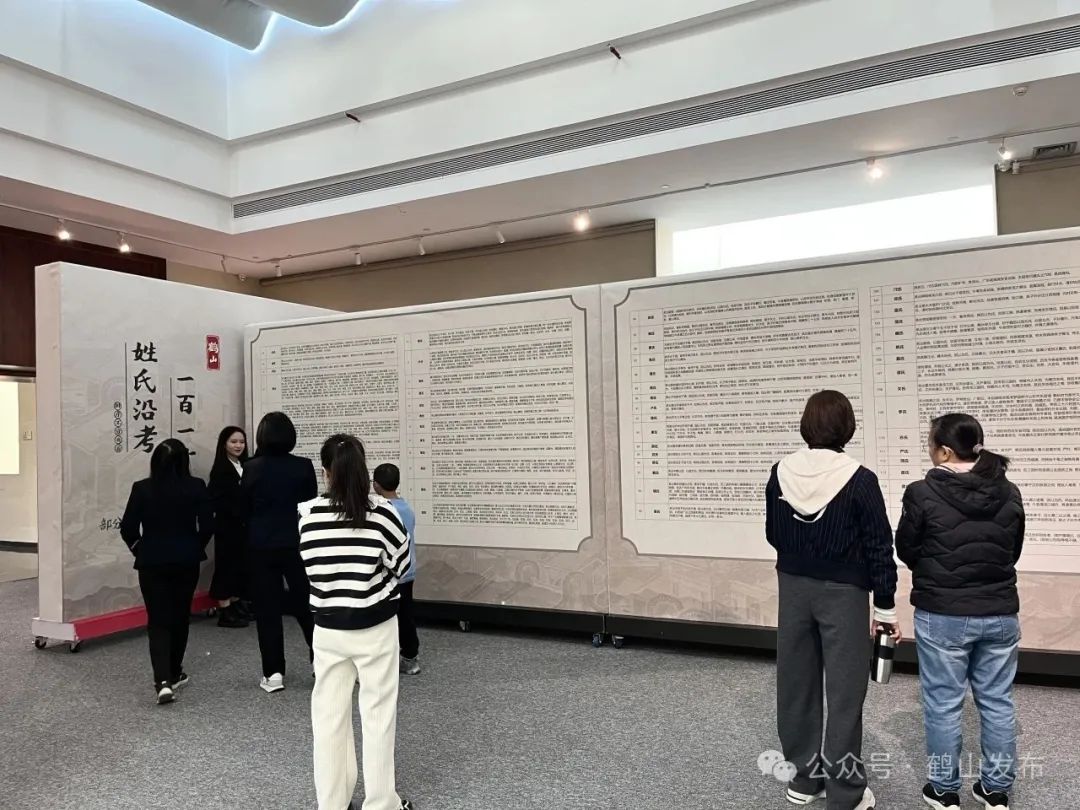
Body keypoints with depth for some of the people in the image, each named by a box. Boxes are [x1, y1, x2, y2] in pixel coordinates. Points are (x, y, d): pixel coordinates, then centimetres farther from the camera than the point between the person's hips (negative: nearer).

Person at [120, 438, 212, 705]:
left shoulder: (142, 488, -6)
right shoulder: (196, 487, -7)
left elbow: (128, 528, -5)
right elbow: (207, 525, -8)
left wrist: (140, 549, 13)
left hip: (152, 562, 0)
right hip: (186, 561, 1)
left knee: (158, 620, 3)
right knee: (179, 617, 17)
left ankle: (163, 681, -12)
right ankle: (173, 674, 29)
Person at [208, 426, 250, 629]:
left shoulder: (245, 466, 11)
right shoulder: (220, 469, -10)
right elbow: (217, 501, -16)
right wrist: (239, 516, -17)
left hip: (244, 526, 7)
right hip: (227, 526, -7)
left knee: (241, 565, 12)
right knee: (226, 565, -1)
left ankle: (236, 605, 23)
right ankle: (225, 613, 5)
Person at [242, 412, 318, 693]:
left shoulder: (252, 468, -7)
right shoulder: (303, 467, -7)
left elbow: (243, 509, 2)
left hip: (261, 546, 0)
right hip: (296, 544, 1)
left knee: (267, 608, 7)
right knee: (307, 604, 12)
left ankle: (273, 672, 8)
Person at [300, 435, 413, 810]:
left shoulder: (308, 513, -10)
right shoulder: (382, 512, -15)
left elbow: (306, 567, 2)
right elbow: (401, 564, -3)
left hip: (328, 628, 2)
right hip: (376, 628, -2)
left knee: (329, 715, 14)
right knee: (378, 714, 9)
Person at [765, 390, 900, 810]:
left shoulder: (780, 474, -3)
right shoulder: (858, 479, -14)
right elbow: (879, 548, -9)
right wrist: (885, 606, 0)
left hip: (793, 587, 4)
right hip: (843, 592, -4)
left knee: (796, 682, 14)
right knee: (844, 689, 5)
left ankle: (804, 776, 26)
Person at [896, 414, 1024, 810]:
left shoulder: (923, 493, -16)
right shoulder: (1009, 493, -1)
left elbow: (906, 550, -3)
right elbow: (1013, 552, 11)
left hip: (943, 615, -4)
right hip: (1000, 613, 5)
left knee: (943, 703, 8)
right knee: (997, 701, 16)